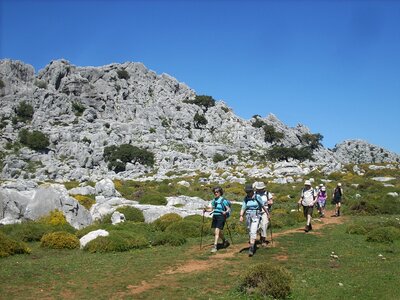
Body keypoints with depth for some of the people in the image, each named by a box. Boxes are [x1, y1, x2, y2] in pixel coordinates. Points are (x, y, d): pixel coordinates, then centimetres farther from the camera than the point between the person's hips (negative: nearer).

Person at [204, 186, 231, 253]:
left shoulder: (223, 200, -9)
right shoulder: (214, 200, 9)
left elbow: (229, 209, -8)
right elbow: (211, 209, 14)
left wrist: (225, 212, -28)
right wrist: (206, 209, -5)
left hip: (221, 217, -7)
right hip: (215, 217, 7)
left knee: (217, 231, -15)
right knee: (219, 232, 18)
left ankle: (215, 247, -12)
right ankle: (225, 241, 43)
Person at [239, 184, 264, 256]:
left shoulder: (257, 197, -7)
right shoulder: (246, 198, 2)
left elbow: (262, 206, 5)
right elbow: (243, 208, -3)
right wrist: (241, 216, -18)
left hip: (256, 216, -4)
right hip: (248, 216, 4)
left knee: (253, 232, -16)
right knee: (250, 232, 14)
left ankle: (251, 248, -19)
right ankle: (253, 245, 36)